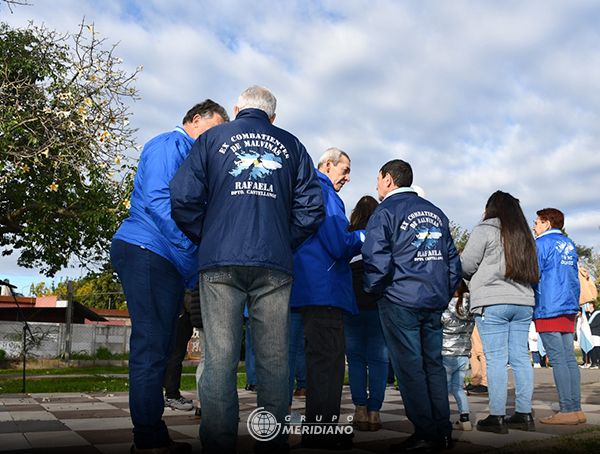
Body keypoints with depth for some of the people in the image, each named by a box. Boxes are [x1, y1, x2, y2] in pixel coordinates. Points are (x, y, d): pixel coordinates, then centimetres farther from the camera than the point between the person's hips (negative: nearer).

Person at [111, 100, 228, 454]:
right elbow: (155, 198, -17)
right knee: (152, 343, -10)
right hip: (146, 252, -10)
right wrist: (194, 244, -20)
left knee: (159, 346, 9)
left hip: (171, 262, 10)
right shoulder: (170, 144, -2)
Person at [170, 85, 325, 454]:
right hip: (275, 264, 1)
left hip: (220, 261, -1)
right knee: (274, 357, 6)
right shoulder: (291, 145, 16)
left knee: (220, 356, 0)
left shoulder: (212, 138, 13)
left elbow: (184, 199, 2)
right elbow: (311, 207, 8)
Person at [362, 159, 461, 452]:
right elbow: (453, 260, 17)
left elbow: (377, 260, -14)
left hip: (400, 302, -6)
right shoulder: (436, 213, 17)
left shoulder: (386, 212, -4)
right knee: (433, 364, 12)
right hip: (435, 303, 7)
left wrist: (373, 291, 2)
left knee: (409, 367, -1)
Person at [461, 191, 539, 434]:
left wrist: (478, 277, 16)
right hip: (523, 302, 7)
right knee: (521, 358, 9)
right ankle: (524, 414, 15)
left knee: (496, 359, -5)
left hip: (492, 303, -6)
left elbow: (466, 265, -5)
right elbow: (531, 270, 20)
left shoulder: (484, 230, -4)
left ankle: (497, 417, -2)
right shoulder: (524, 235, 17)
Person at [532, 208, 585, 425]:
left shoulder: (542, 243, -6)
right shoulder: (569, 244, 17)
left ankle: (567, 410, -5)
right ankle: (576, 408, 11)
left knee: (557, 360, -6)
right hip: (569, 308, 8)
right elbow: (573, 277, 21)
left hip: (549, 309, -8)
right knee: (569, 358, 9)